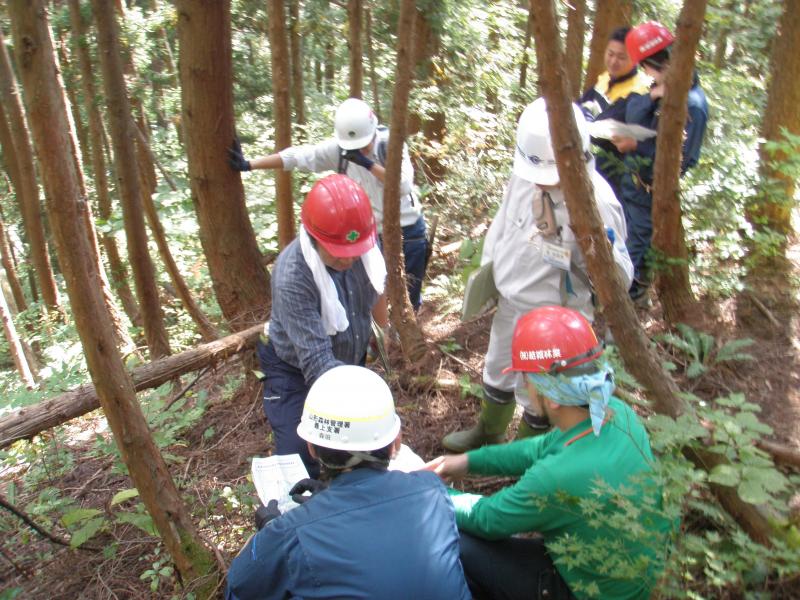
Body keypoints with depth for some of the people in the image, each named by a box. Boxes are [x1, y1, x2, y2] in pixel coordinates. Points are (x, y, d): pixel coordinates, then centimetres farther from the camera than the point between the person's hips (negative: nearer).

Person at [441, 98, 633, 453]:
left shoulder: (597, 204, -30)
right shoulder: (524, 174, -13)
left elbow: (618, 282, -26)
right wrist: (486, 270, 14)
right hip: (509, 304, 7)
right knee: (497, 375, 29)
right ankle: (488, 432, 58)